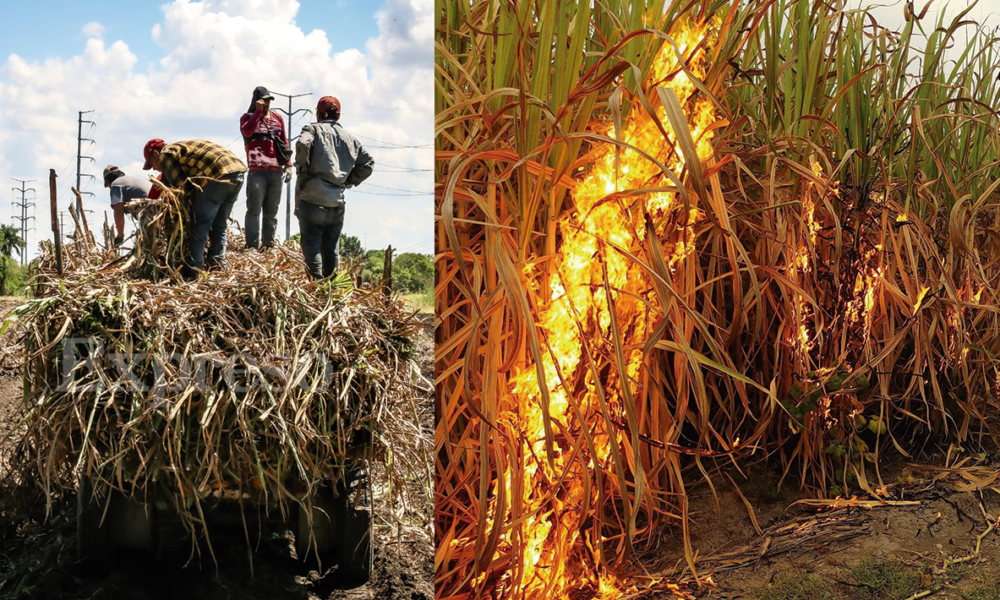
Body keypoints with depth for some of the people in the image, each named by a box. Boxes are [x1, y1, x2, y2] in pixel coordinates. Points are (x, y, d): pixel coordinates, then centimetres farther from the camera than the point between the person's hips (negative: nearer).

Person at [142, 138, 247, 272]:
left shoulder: (166, 155, 5)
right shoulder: (180, 147, 34)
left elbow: (182, 184, 1)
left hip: (218, 175, -9)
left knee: (200, 224, 0)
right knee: (219, 225, 19)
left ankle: (192, 271, 4)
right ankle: (218, 265, 21)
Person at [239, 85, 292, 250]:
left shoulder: (277, 118, 16)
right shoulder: (248, 117, 6)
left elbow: (285, 142, 17)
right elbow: (246, 131, -17)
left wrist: (288, 164, 9)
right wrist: (258, 112, -14)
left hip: (276, 172, 4)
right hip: (257, 172, -4)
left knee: (272, 211, 6)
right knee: (254, 209, -7)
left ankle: (268, 244, 10)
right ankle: (252, 245, -8)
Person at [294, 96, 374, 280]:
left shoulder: (313, 129, 1)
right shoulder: (350, 138, 17)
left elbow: (302, 145, -19)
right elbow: (367, 164, 16)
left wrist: (303, 170, -6)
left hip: (312, 199, -5)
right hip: (337, 202, 5)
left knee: (311, 245, -4)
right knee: (330, 247, 14)